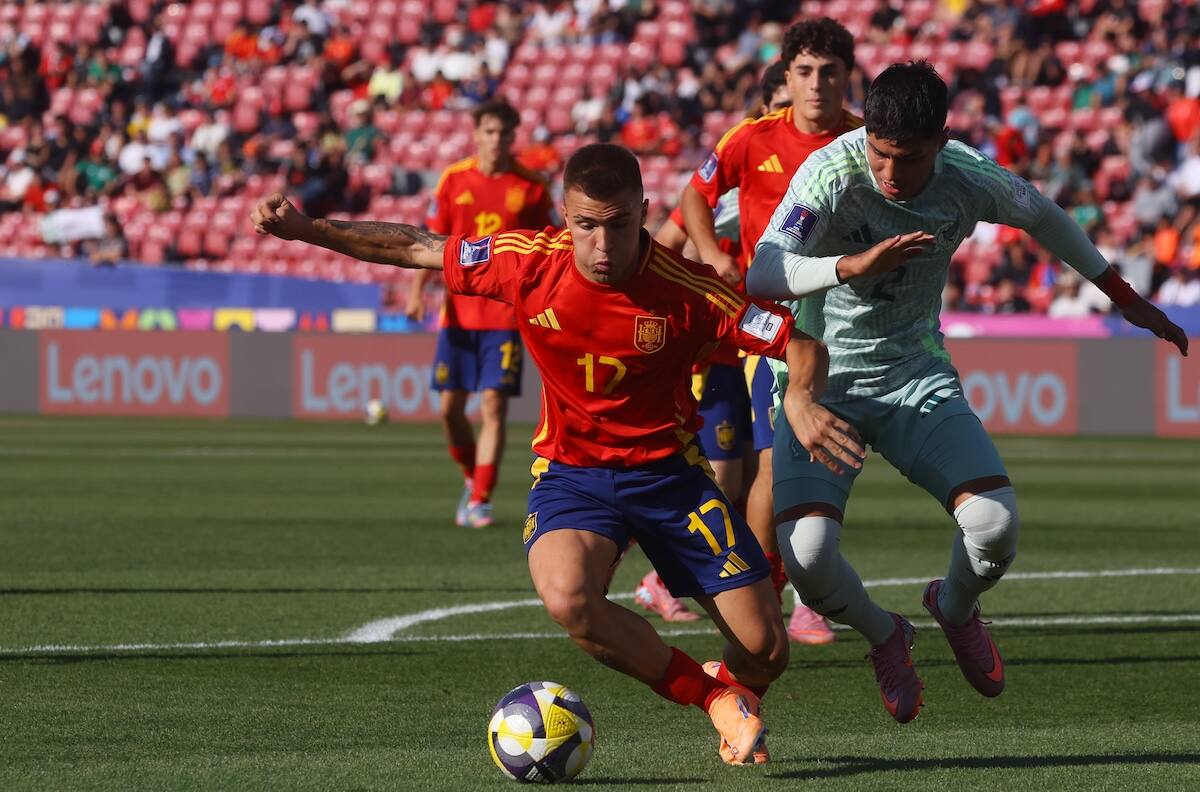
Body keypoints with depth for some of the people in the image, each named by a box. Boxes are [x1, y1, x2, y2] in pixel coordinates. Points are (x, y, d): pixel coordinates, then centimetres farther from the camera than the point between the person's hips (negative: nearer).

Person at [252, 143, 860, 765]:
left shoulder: (686, 289, -19)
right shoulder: (529, 262, -14)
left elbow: (801, 344, -13)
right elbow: (415, 250, 0)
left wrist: (801, 401, -34)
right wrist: (306, 229, -3)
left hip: (668, 470, 0)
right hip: (570, 472, 1)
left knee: (765, 649, -5)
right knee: (568, 599, -33)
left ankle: (737, 689, 37)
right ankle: (711, 697, -7)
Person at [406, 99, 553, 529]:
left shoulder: (531, 187, 0)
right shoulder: (454, 180, 4)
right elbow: (434, 239, 7)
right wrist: (417, 289, -4)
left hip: (506, 313, -2)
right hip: (459, 311, 2)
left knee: (494, 405, -10)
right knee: (450, 407, 4)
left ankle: (480, 499, -7)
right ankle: (472, 478, 27)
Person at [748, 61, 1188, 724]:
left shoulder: (971, 178, -12)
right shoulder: (831, 174, -23)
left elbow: (1044, 217, 12)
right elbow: (761, 276, -33)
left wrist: (1125, 299, 22)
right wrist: (852, 265, -51)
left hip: (918, 377, 3)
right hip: (821, 384, -3)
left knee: (995, 523, -18)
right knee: (806, 552, -24)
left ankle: (955, 608, 21)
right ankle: (884, 637, 13)